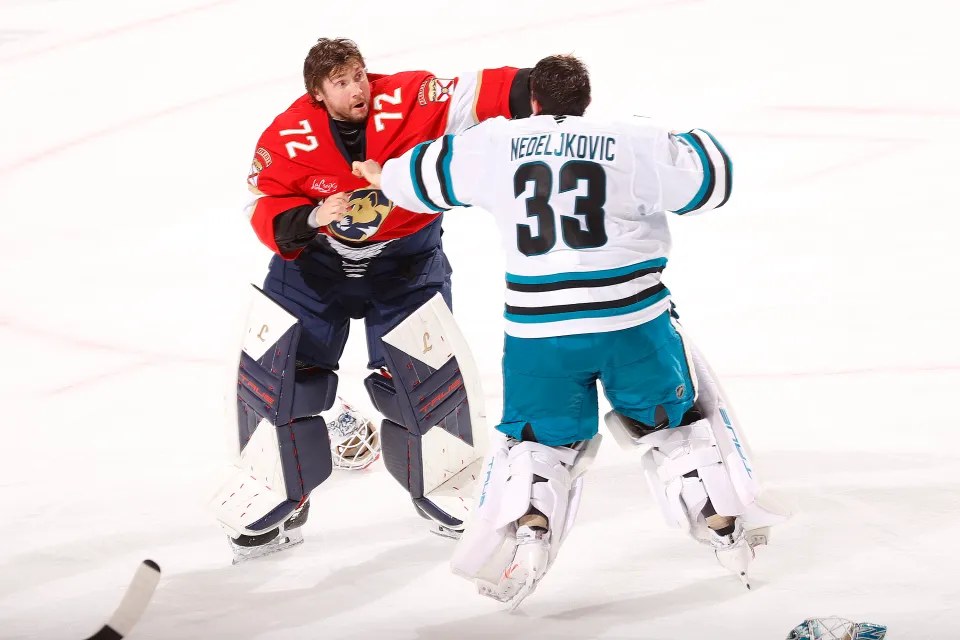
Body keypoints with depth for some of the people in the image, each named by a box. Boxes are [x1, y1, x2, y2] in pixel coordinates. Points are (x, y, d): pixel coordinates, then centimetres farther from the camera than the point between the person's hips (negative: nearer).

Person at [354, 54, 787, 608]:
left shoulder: (495, 144, 7)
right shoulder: (633, 140, 0)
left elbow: (430, 176, 21)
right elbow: (710, 180, 5)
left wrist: (383, 177, 43)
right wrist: (685, 141, 27)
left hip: (539, 328, 1)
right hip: (632, 318, -1)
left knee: (540, 437, 19)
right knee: (676, 417, 20)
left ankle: (527, 531, -4)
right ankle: (725, 526, 20)